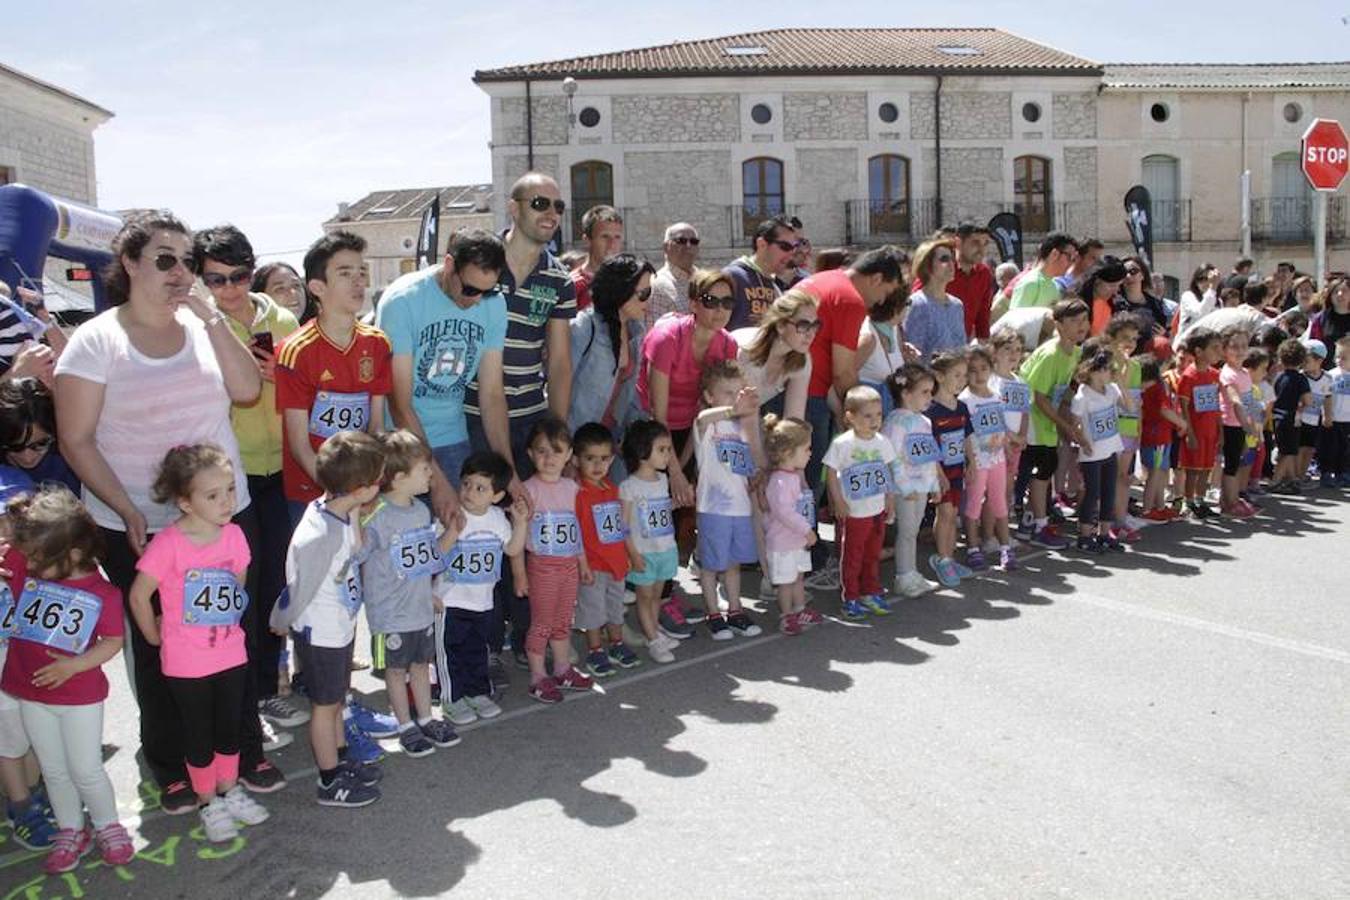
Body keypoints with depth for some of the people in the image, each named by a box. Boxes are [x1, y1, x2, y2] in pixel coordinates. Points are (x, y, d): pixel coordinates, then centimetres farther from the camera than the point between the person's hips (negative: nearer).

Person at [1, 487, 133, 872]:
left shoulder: (103, 594, -16)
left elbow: (113, 641, -11)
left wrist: (74, 665, -22)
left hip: (80, 698, -4)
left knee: (86, 771, 9)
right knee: (54, 770, 18)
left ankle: (108, 826, 31)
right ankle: (70, 832, 35)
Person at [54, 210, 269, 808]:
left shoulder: (203, 327, 4)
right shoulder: (96, 341, -6)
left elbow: (248, 390, -9)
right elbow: (75, 441, -7)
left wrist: (213, 319, -15)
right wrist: (128, 511, -14)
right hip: (137, 529, -3)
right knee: (158, 649, 11)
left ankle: (246, 749, 29)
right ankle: (171, 769, 29)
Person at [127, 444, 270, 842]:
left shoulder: (234, 535, -7)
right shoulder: (167, 544, -21)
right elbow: (138, 596, -13)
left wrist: (223, 623, 6)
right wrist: (157, 637, -4)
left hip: (231, 654, 4)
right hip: (186, 663, -4)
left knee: (229, 727, 19)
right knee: (199, 734, 13)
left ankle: (229, 791, 39)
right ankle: (209, 804, 31)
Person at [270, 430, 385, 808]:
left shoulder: (338, 512, -8)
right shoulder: (320, 535, -35)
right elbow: (300, 589, -20)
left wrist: (356, 515, -2)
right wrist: (282, 622, -7)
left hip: (341, 627, 8)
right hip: (320, 634, -8)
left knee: (336, 699, 25)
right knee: (325, 705, 11)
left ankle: (342, 760, 44)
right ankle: (330, 783, 28)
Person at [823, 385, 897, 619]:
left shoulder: (882, 443, 0)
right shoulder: (842, 444, -16)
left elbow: (887, 472, 10)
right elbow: (831, 473, -11)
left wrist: (890, 500, 9)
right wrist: (838, 502, -13)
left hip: (878, 510, 5)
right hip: (852, 513, -5)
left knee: (873, 554, 16)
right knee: (851, 556, 5)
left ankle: (871, 593, 30)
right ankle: (851, 598, 16)